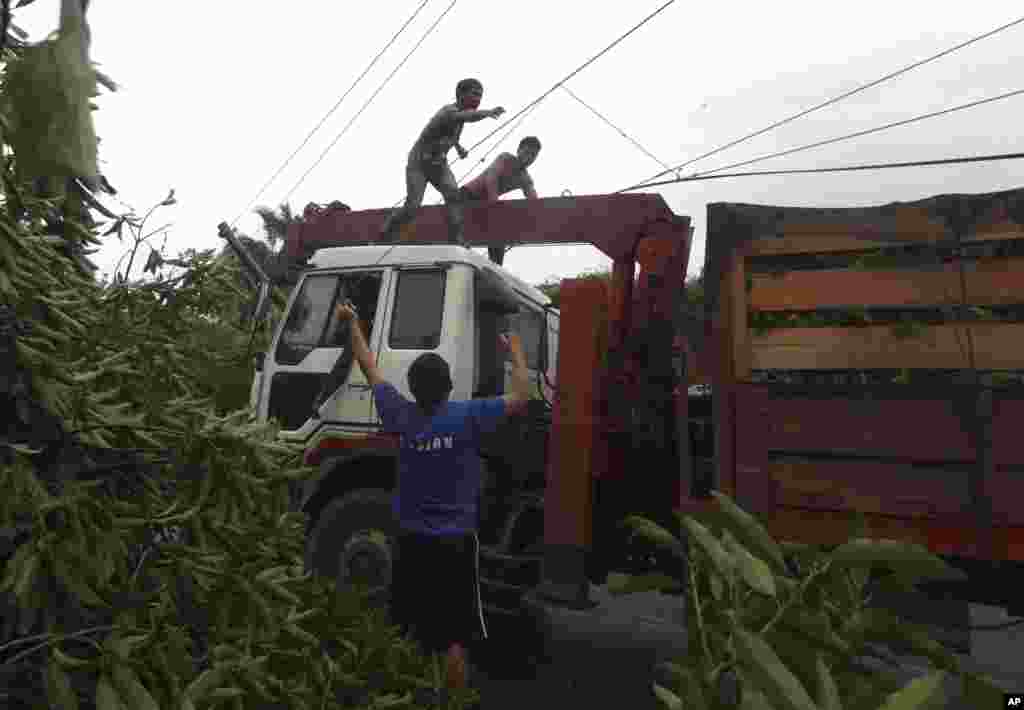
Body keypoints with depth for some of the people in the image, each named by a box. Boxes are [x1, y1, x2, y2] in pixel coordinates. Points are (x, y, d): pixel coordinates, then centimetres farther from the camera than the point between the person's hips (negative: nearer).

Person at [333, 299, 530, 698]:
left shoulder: (402, 415, -3)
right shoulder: (466, 416, -14)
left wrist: (353, 323, 20)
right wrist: (516, 353, 3)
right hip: (454, 543, -4)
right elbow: (520, 398, -12)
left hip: (411, 541, 4)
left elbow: (370, 368, 8)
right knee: (454, 639, 4)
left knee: (402, 633, 17)